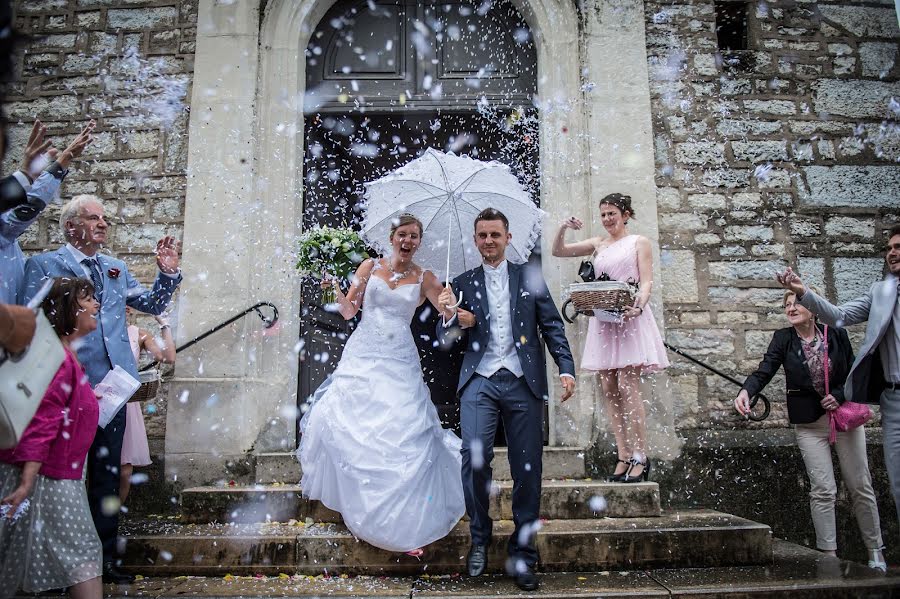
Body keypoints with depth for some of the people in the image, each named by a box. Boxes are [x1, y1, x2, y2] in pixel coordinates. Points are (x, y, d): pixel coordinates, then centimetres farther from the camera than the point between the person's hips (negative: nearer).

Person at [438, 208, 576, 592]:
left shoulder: (529, 277, 13)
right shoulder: (464, 283, 14)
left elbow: (552, 326, 9)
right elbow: (445, 340, 11)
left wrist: (566, 368, -5)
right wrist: (456, 321, -12)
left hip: (523, 382, 0)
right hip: (480, 380, 0)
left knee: (527, 469, 2)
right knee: (474, 455, -17)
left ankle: (523, 555, 17)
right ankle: (479, 539, 7)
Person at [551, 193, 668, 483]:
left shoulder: (639, 242, 8)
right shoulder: (597, 244, 19)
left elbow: (646, 282, -2)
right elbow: (558, 251, 17)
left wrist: (637, 307, -21)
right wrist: (563, 228, -1)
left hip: (630, 318, -5)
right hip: (602, 320, 5)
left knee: (627, 386, -13)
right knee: (609, 389, 1)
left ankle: (640, 458, -8)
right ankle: (623, 457, 6)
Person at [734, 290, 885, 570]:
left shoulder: (836, 334, -3)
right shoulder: (784, 339, -5)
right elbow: (764, 371, -16)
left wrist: (840, 396, -12)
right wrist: (746, 390, -35)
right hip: (809, 424, -1)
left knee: (860, 486, 8)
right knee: (823, 490, -4)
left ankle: (875, 552, 22)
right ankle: (829, 555, 4)